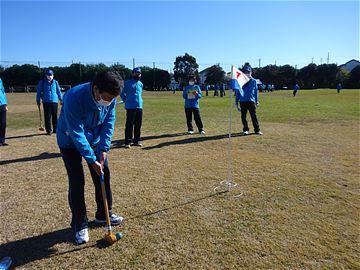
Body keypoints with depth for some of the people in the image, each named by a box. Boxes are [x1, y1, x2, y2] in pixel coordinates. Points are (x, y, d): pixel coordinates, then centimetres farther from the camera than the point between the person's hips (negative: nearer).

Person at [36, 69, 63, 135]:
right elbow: (39, 92, 8)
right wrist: (38, 101, 5)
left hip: (54, 101, 2)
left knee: (55, 116, 8)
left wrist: (61, 99, 13)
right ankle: (49, 130, 4)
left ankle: (55, 129, 17)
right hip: (46, 102, -2)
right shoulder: (42, 82, 4)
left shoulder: (55, 82, 11)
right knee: (47, 117, -2)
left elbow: (59, 91, 17)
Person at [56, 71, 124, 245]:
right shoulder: (74, 98, -36)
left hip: (94, 140, 5)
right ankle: (79, 225, 11)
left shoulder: (110, 98, -20)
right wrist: (92, 160, -32)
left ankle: (103, 215, 26)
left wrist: (103, 149, -20)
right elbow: (77, 134, -34)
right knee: (76, 182, -7)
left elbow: (109, 124, -11)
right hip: (70, 142, -5)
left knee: (103, 175, 6)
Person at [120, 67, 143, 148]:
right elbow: (122, 94, 5)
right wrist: (127, 102, 1)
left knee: (138, 125, 8)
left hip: (139, 107, 6)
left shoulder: (141, 84, 16)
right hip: (130, 107, -5)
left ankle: (136, 140, 18)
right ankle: (128, 142, 0)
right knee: (129, 124, -5)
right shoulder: (128, 83, 1)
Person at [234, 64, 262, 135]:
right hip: (243, 101, 1)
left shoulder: (253, 81, 7)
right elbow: (237, 91, 8)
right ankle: (245, 129, 17)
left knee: (254, 116, -1)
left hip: (251, 101, 0)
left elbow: (256, 91, 11)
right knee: (243, 116, 5)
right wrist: (236, 101, 5)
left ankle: (257, 130, 6)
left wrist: (257, 101, 8)